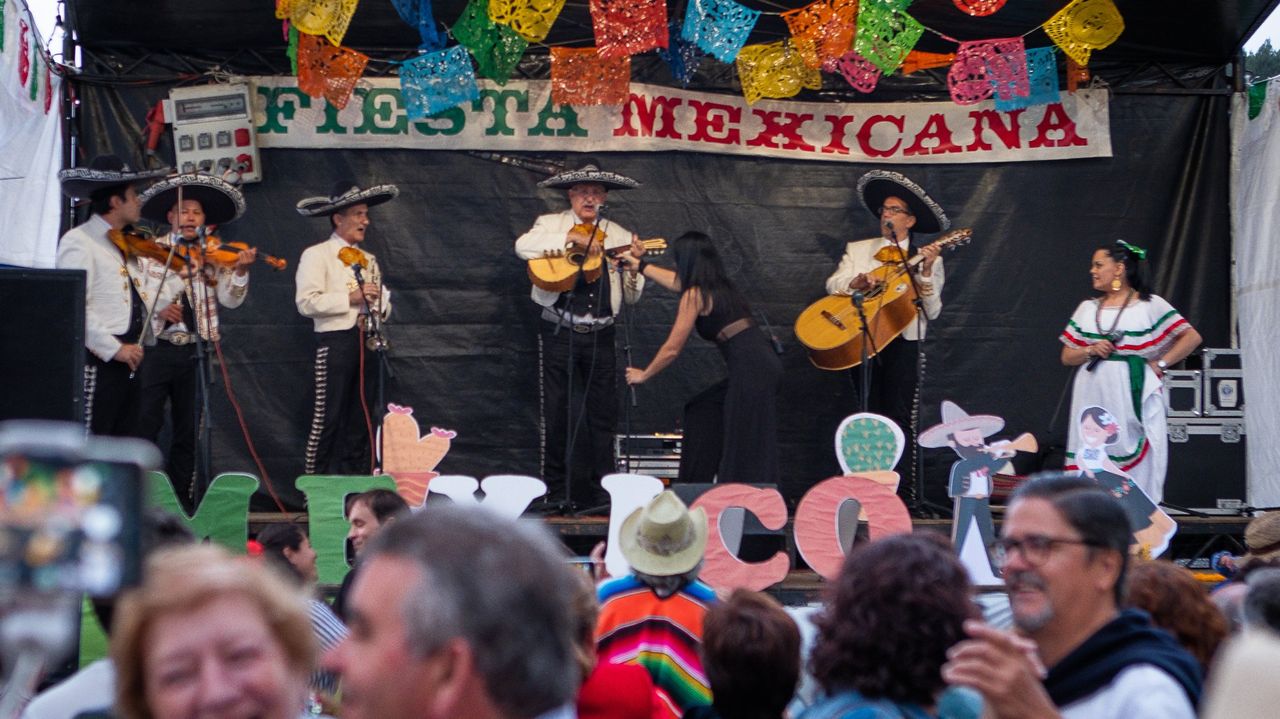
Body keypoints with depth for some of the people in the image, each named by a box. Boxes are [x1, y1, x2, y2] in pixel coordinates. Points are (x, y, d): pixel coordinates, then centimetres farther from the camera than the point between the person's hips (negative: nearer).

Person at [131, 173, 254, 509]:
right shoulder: (151, 251, 3)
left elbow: (230, 300, -2)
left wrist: (240, 271, -19)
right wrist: (157, 308, -22)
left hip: (195, 352, 2)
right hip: (156, 347, -2)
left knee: (188, 432, 8)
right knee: (145, 427, -5)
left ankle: (181, 501, 16)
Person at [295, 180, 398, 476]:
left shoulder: (368, 260, 20)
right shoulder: (316, 255, -2)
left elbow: (384, 304, 23)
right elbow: (306, 302, -14)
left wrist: (380, 306, -1)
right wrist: (350, 298, -15)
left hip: (367, 344, 7)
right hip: (336, 342, -7)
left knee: (360, 422, 9)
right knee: (326, 420, -9)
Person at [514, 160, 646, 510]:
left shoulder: (620, 237, 12)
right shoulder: (552, 225, 5)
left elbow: (631, 297, 10)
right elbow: (523, 246, -18)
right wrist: (572, 238, -21)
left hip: (600, 335, 2)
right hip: (558, 333, -2)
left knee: (603, 414, 2)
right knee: (557, 413, 1)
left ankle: (601, 491, 8)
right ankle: (556, 491, 8)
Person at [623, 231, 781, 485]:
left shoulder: (695, 295, -3)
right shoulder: (719, 286, 21)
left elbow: (672, 350, 2)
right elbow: (677, 282, 41)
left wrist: (643, 375, 17)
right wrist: (640, 266, 53)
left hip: (752, 368, -9)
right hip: (764, 362, 9)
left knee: (744, 455, -10)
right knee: (702, 411, 21)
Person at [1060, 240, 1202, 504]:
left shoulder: (1150, 305, 3)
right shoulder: (1087, 308, 15)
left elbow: (1192, 337, 2)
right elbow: (1067, 357, 15)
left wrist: (1159, 364, -4)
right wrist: (1091, 351, -4)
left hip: (1132, 396, -4)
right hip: (1092, 396, 4)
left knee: (1136, 465, -7)